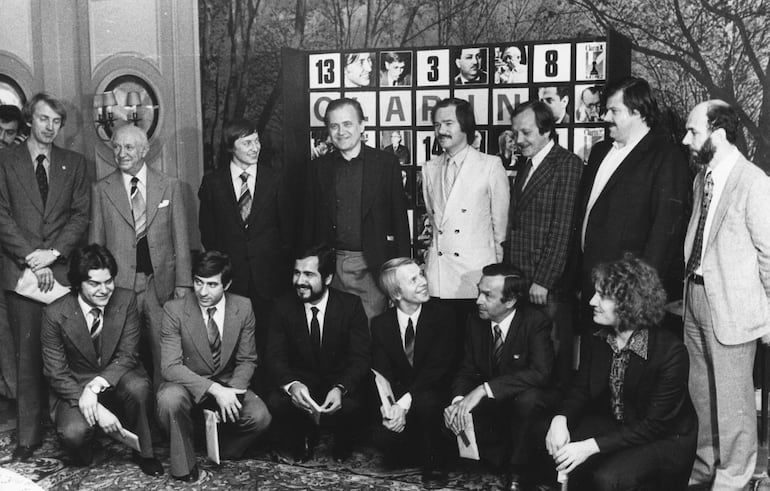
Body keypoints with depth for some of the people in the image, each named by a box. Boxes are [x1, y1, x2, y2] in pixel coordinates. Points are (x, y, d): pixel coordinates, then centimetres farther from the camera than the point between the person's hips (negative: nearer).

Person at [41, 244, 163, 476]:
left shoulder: (126, 300, -11)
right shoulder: (55, 314, -15)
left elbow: (127, 355, -10)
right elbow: (56, 374, -13)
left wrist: (96, 386, -28)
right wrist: (97, 409, -25)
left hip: (117, 379, 2)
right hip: (74, 387, -1)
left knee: (138, 387, -32)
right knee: (74, 432, -31)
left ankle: (144, 453, -6)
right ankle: (83, 456, 9)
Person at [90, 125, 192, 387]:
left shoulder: (170, 185, 6)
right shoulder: (101, 189, 6)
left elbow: (180, 237, 6)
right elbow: (95, 242, 7)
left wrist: (183, 282, 1)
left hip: (161, 282, 0)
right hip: (120, 284, 0)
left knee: (164, 350, 1)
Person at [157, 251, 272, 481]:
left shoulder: (243, 308, -8)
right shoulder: (174, 309, -15)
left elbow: (247, 360, 0)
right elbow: (170, 367, -20)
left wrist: (232, 392, -20)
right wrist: (214, 390, -32)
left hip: (228, 384, 2)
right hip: (188, 385, -2)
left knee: (260, 417, -24)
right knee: (170, 400, -35)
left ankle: (223, 454, 8)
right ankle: (184, 465, -9)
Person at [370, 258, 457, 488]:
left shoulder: (442, 316, -7)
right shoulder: (380, 324, 1)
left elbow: (437, 367, -16)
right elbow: (381, 373, -4)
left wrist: (405, 402, -27)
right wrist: (388, 406, -25)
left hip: (432, 396, -2)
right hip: (396, 397, 3)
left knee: (425, 401, -36)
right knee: (388, 437, -25)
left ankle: (433, 465, -12)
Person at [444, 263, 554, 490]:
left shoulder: (535, 322, -19)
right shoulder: (476, 322, -3)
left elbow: (540, 372, -32)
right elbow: (467, 370, 1)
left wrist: (484, 389, -38)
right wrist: (458, 400, -23)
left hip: (525, 403, -4)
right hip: (491, 406, 5)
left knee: (528, 398, -37)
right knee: (449, 421, -19)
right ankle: (506, 462, 1)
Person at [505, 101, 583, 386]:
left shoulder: (567, 164, -7)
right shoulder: (525, 168, 18)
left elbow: (562, 229, -13)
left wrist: (543, 281, -15)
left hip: (549, 285, -7)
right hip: (518, 282, 7)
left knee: (554, 359, -1)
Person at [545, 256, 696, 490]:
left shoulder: (670, 352, -25)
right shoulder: (597, 341, -6)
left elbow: (655, 425, -25)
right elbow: (580, 389, 2)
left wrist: (591, 446, -33)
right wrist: (560, 418, -23)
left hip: (665, 440, -5)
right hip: (614, 426, 5)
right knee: (560, 447, -19)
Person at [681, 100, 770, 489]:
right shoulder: (702, 177, 7)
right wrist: (688, 288, 11)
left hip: (731, 304, -7)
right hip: (695, 295, 8)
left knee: (732, 397, 6)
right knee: (700, 391, 19)